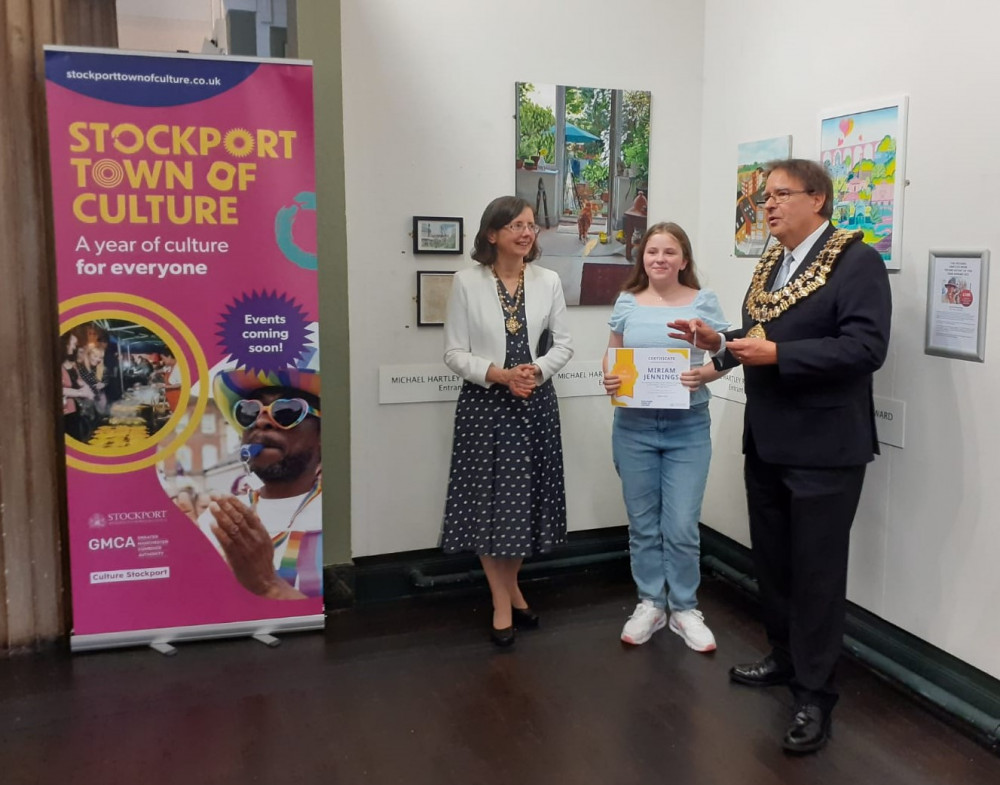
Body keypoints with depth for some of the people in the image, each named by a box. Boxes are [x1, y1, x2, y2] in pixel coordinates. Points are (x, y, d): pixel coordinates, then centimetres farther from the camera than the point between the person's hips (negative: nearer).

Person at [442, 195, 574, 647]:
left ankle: (508, 586, 32)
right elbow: (454, 353, -6)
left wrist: (538, 370, -13)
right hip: (484, 404, -3)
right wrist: (498, 374, -19)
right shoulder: (467, 282, -5)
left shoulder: (548, 282, 3)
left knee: (527, 498, 10)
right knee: (490, 499, 3)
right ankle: (503, 602, 18)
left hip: (536, 403, 3)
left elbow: (564, 343, 6)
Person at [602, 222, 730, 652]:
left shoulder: (702, 301, -1)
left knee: (682, 527, 0)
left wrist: (702, 375, -21)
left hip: (688, 427, -2)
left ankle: (684, 609, 19)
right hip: (633, 425, 2)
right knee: (642, 523, 11)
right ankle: (650, 604, 26)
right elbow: (612, 355, 11)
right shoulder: (627, 302, 5)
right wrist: (608, 379, -11)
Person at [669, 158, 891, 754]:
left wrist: (776, 355, -26)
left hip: (823, 446, -8)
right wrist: (720, 342, -2)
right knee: (772, 561, 19)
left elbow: (865, 347, -23)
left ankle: (815, 694, 16)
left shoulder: (857, 261, -12)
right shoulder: (770, 266, 13)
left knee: (816, 570, 2)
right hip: (766, 441, 8)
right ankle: (785, 657, 38)